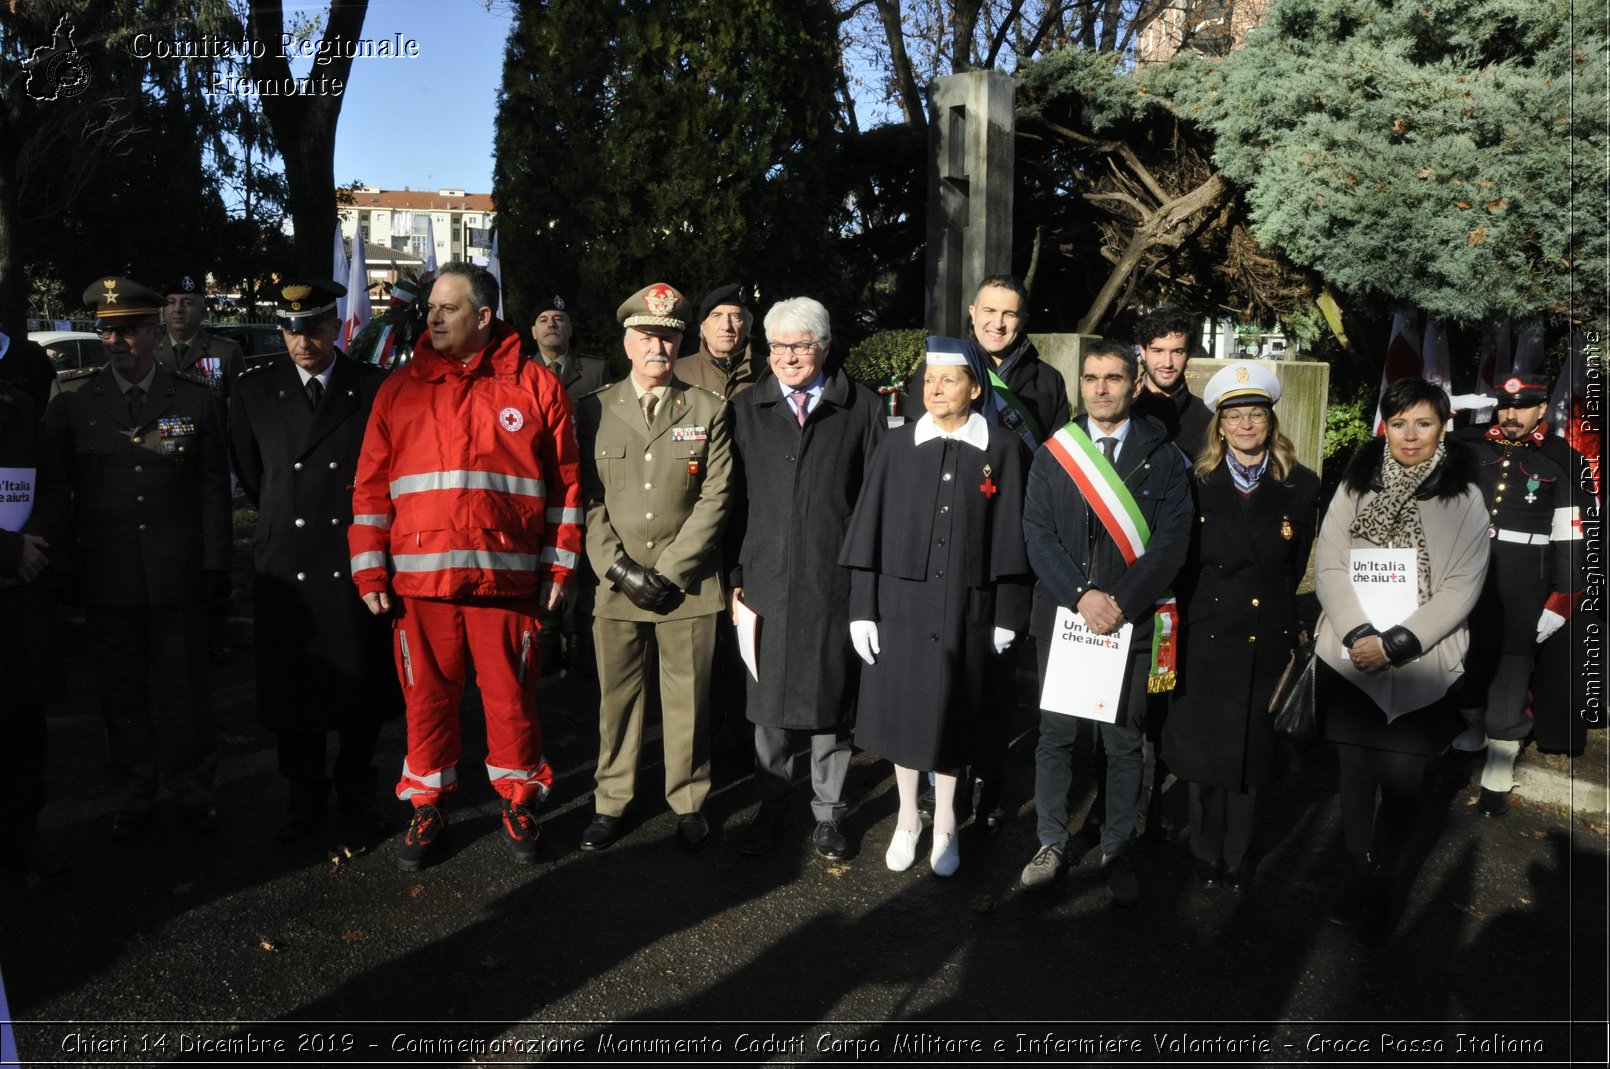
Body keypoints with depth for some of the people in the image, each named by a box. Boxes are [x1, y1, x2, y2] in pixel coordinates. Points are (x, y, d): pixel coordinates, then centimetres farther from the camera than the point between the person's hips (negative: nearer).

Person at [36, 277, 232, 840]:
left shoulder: (196, 401, 2)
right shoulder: (71, 404, 4)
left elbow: (214, 490, 2)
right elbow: (53, 493, 6)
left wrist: (214, 565, -2)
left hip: (178, 577, -1)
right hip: (106, 578, 1)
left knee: (184, 690, 8)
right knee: (122, 693, 11)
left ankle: (193, 788, 23)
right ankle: (135, 795, 26)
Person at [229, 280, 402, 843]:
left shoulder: (373, 387, -3)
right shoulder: (254, 390, 3)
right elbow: (249, 474, 15)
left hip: (355, 559, -1)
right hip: (285, 560, 2)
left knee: (361, 684, 8)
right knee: (290, 686, 10)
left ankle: (356, 791, 27)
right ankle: (305, 794, 28)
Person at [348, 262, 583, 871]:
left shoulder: (535, 388, 2)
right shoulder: (400, 391, 8)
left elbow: (564, 483, 3)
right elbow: (371, 486, 8)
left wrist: (559, 565, 0)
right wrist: (369, 568, 2)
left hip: (506, 575, -2)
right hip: (419, 576, 2)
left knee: (509, 694, 7)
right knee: (427, 695, 9)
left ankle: (517, 801, 26)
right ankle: (428, 806, 26)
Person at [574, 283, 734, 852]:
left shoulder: (709, 410, 4)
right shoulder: (593, 410, 5)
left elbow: (715, 499, -2)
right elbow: (588, 501, 2)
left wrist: (669, 572, -9)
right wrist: (621, 570, -8)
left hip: (689, 586, 0)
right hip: (616, 585, 1)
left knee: (688, 701, 7)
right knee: (617, 699, 8)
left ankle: (688, 804, 23)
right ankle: (610, 804, 23)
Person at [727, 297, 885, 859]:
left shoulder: (861, 408, 2)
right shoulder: (745, 411, 8)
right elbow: (732, 500, 7)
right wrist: (734, 575, 2)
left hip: (835, 583, -1)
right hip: (766, 580, 2)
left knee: (831, 701, 8)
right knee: (768, 704, 10)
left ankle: (828, 814, 25)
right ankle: (771, 807, 27)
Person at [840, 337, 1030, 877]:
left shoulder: (1002, 450, -3)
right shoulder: (897, 445, 0)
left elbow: (1010, 536, -2)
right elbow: (869, 530, 0)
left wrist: (1007, 615, -3)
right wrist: (862, 609, -2)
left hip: (965, 609, -1)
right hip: (901, 604, 1)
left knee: (951, 714, 11)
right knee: (901, 710, 10)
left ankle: (944, 822, 30)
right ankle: (907, 818, 30)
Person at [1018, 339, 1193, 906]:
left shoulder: (1162, 458, 2)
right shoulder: (1052, 454, 6)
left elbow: (1172, 540, -6)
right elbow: (1037, 534, -2)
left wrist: (1122, 602, -15)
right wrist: (1081, 594, -14)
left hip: (1130, 620, -1)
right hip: (1063, 613, 1)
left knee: (1124, 740, 6)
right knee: (1055, 734, 7)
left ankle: (1116, 849, 21)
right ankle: (1052, 843, 21)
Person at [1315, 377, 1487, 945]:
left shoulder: (1464, 498, 0)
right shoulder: (1356, 486, 5)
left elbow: (1461, 588, -6)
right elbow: (1328, 565, -1)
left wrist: (1395, 643, -15)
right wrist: (1359, 634, -14)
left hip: (1422, 666, -2)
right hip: (1351, 660, 2)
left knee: (1401, 779, 1)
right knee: (1355, 771, 10)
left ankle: (1383, 889, 19)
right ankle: (1357, 874, 28)